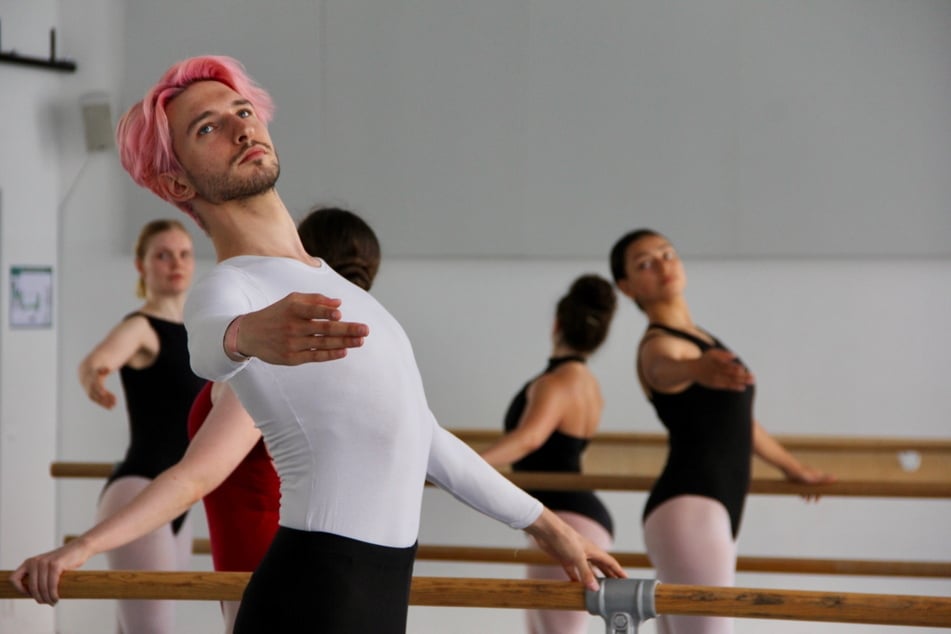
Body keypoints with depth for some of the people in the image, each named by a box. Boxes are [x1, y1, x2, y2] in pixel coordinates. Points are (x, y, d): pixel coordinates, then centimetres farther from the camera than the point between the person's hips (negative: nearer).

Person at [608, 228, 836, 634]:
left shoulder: (698, 338, 21)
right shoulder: (659, 345, -9)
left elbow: (734, 415, 36)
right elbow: (666, 369, -35)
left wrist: (792, 467, 48)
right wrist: (697, 369, -59)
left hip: (715, 510, 10)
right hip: (687, 509, -9)